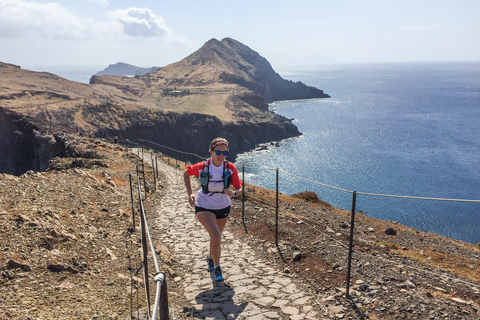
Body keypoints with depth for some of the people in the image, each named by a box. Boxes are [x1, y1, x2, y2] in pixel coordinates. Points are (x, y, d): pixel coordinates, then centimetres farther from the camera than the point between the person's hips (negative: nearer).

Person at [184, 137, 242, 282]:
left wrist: (233, 193, -33)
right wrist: (190, 194, -7)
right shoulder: (202, 167, -19)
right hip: (204, 207, -3)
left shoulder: (230, 168, -16)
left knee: (216, 237, 21)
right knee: (216, 237, -22)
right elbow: (186, 173, 1)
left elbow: (239, 189, -10)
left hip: (223, 207, 3)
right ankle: (216, 267, 2)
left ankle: (211, 257, 54)